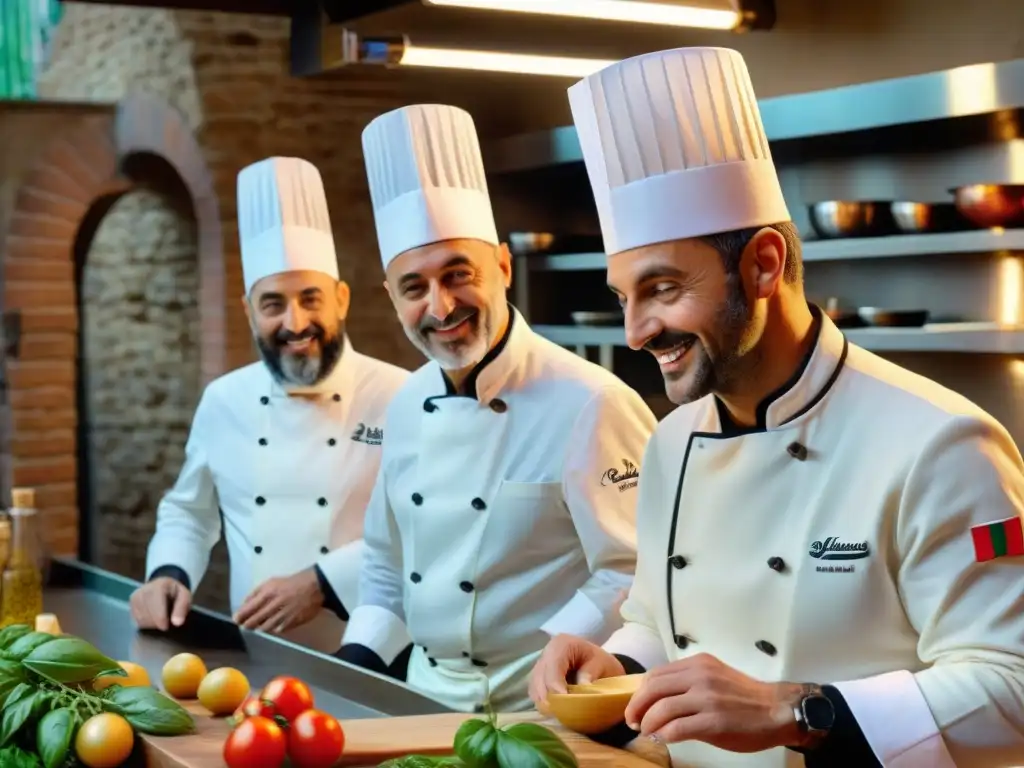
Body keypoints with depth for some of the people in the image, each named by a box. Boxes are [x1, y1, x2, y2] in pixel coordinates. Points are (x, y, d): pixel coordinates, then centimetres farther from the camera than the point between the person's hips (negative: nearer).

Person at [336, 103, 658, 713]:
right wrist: (356, 662, 7)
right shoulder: (407, 407, 9)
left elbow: (637, 574, -14)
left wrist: (542, 663, -18)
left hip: (539, 710, -5)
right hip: (425, 696, 5)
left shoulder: (590, 405, -14)